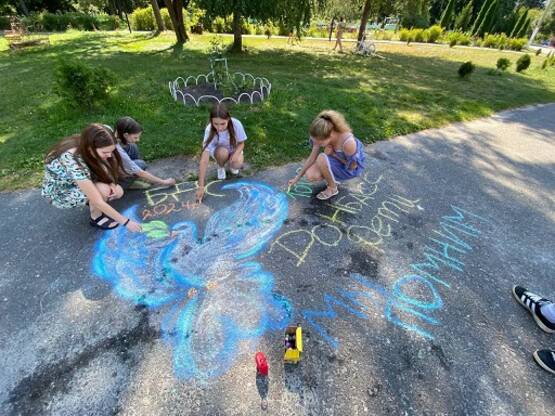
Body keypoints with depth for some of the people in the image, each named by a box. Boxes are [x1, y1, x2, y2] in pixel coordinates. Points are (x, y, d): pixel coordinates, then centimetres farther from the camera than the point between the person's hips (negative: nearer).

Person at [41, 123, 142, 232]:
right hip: (58, 193, -6)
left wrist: (111, 184, -24)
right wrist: (126, 222, -33)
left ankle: (91, 201, 15)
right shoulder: (74, 162, -41)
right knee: (103, 190, -30)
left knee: (118, 192, -11)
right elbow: (98, 202, -38)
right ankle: (96, 218, -3)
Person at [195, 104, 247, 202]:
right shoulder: (209, 130, -32)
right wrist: (201, 186, -43)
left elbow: (241, 143, -12)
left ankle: (231, 165, 7)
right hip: (218, 150, 0)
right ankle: (221, 167, -1)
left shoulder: (236, 124, -31)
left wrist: (236, 153, -37)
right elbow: (204, 160, -37)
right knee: (222, 153, -36)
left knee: (238, 163, -31)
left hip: (234, 149, 1)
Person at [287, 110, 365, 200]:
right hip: (337, 160, 5)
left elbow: (352, 166, -21)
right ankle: (333, 178, 13)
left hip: (353, 168, -5)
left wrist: (333, 154, -23)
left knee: (322, 159, -31)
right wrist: (297, 177, -7)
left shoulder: (348, 142, -40)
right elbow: (312, 157, -10)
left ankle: (332, 188, -8)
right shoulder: (323, 136, -23)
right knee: (310, 175, -15)